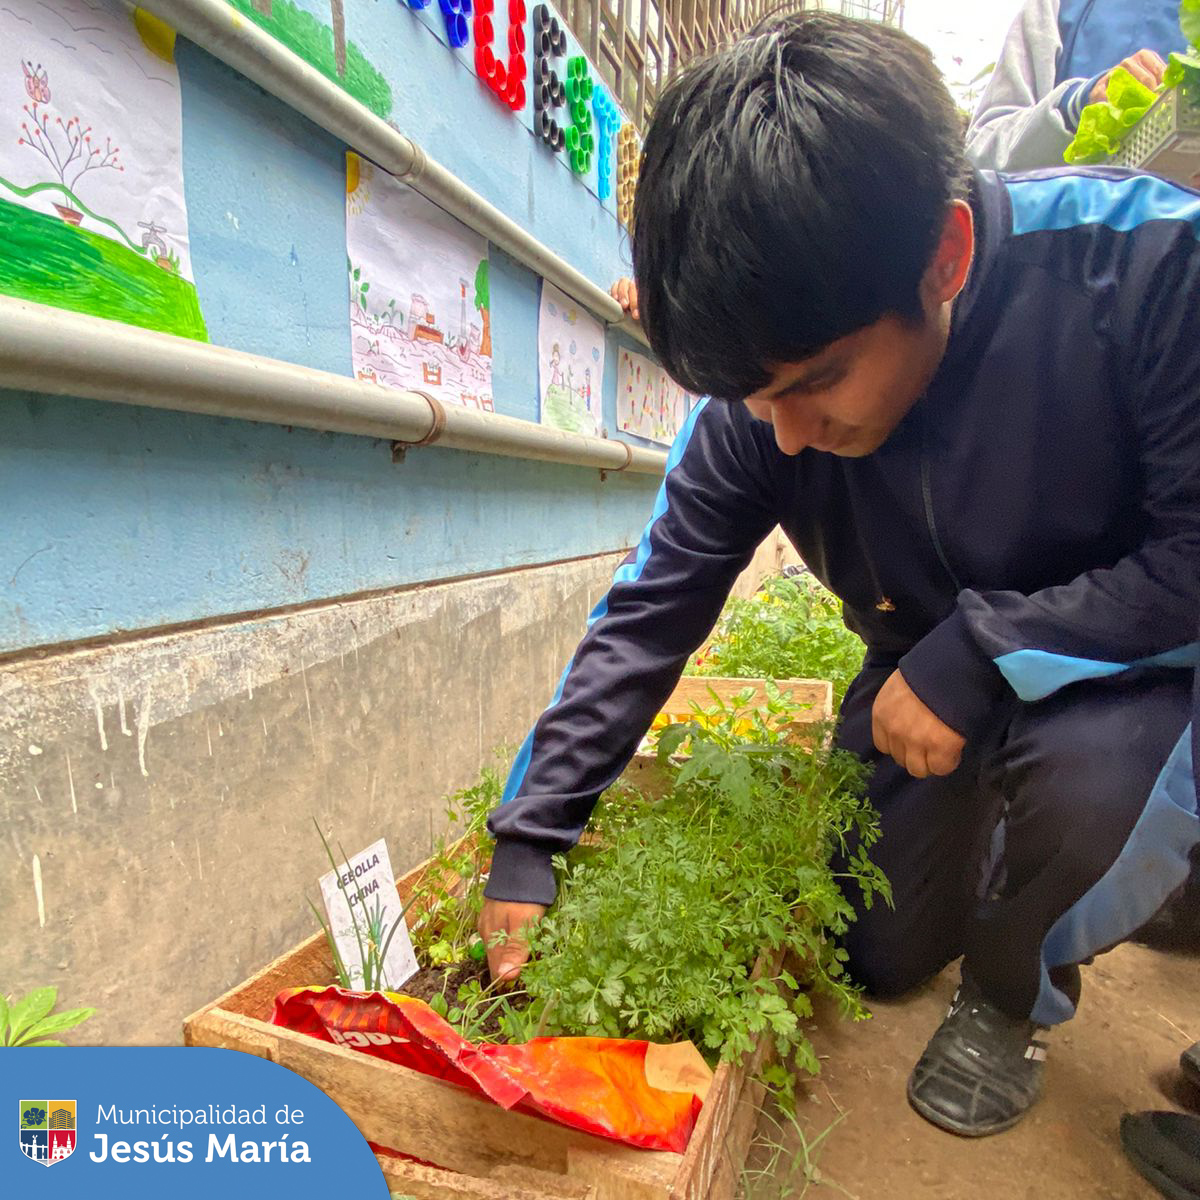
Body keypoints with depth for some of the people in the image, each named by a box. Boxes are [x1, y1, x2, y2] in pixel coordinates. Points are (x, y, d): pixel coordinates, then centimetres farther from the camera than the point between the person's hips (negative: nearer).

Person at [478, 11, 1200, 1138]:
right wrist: (528, 841, -17)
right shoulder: (757, 399, -19)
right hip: (927, 681, 3)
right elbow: (650, 613, -17)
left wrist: (981, 652, -30)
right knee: (871, 957, 7)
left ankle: (1011, 995, 1)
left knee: (1090, 775, -36)